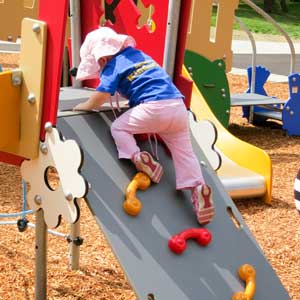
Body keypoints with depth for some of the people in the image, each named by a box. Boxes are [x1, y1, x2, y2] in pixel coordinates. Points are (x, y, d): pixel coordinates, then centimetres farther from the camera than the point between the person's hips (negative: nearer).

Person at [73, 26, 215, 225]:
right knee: (184, 151, 10)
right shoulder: (140, 55, 28)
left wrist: (83, 106, 16)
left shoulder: (112, 66, 5)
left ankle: (138, 157, -9)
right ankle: (198, 186, -8)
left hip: (153, 107, -7)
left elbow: (100, 97, -3)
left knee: (118, 127, 10)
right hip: (178, 105, 7)